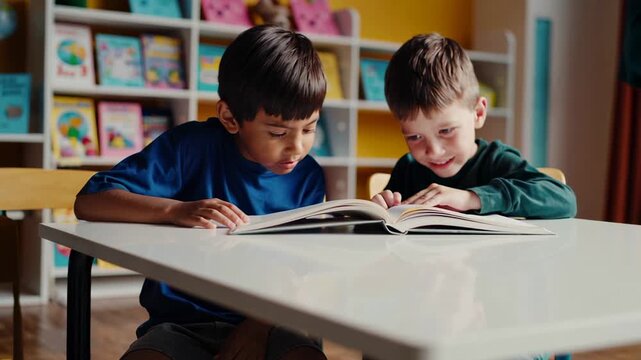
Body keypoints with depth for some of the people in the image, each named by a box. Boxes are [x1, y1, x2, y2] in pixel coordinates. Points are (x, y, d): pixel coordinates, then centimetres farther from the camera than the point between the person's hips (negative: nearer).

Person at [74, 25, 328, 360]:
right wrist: (177, 210, -28)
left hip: (265, 325, 2)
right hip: (182, 324, -1)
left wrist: (259, 327, -18)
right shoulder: (194, 145, -7)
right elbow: (89, 202, -12)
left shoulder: (307, 178, 1)